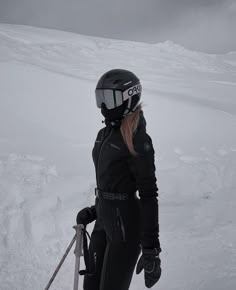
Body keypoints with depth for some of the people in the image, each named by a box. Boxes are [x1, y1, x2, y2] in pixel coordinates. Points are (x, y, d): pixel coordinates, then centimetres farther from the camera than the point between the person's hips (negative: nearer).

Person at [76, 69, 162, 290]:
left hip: (126, 224, -9)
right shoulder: (106, 133, 8)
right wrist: (95, 211, 21)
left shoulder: (137, 140, -18)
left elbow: (148, 195, -19)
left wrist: (151, 248, -20)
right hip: (104, 220, 9)